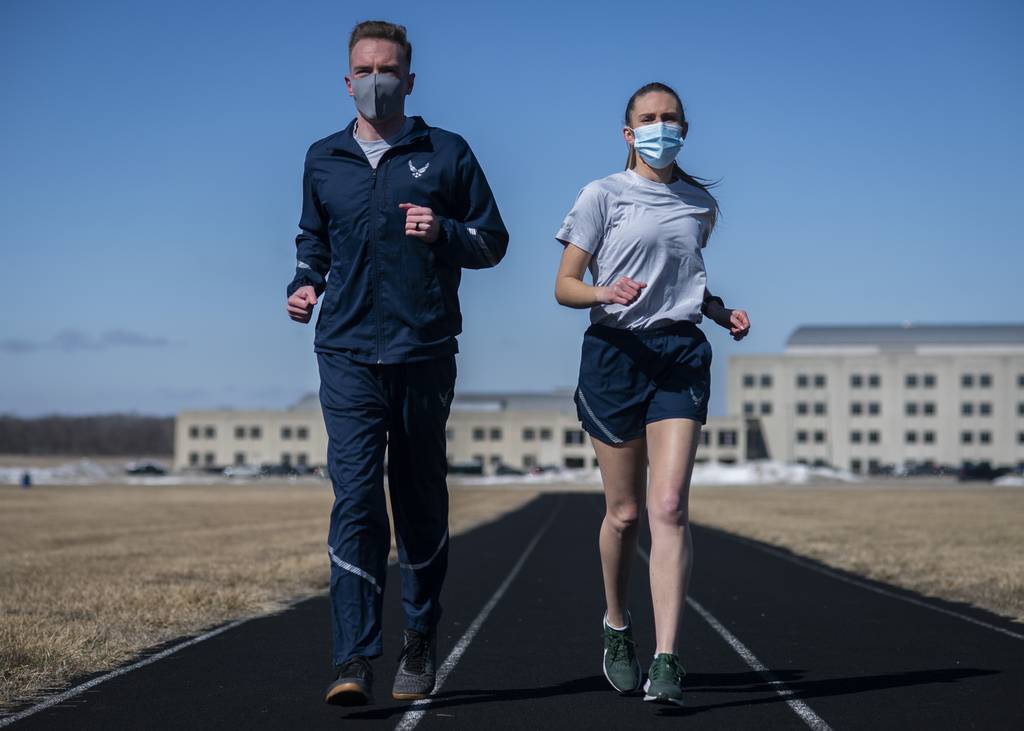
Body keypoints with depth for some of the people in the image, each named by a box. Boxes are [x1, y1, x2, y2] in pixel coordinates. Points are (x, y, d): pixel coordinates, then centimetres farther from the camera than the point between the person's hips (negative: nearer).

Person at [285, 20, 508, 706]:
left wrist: (444, 233, -11)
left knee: (422, 500, 8)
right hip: (348, 354, 0)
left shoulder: (447, 154, 6)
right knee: (355, 497, -12)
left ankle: (422, 641, 25)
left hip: (426, 352, 0)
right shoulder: (323, 159, 13)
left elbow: (494, 241, 8)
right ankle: (355, 660, -14)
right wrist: (305, 283, 7)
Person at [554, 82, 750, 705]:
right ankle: (618, 626, 30)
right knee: (625, 512, 4)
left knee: (669, 507, -13)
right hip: (615, 352, -2)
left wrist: (723, 312, 10)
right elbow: (564, 286, 0)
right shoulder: (603, 196, 2)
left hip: (681, 354, 2)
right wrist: (605, 292, -21)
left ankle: (666, 660, -17)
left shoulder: (702, 205, 13)